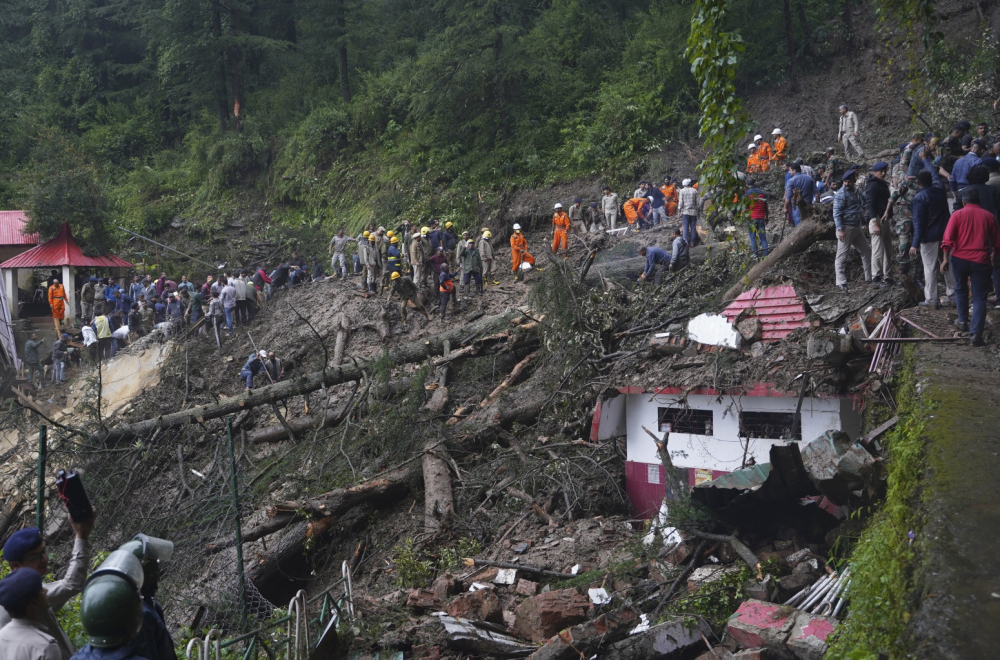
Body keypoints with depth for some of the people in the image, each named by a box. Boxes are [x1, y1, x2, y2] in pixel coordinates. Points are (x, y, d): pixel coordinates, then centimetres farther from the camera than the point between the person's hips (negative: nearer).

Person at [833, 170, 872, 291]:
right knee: (842, 255, -5)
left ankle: (869, 277, 23)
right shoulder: (841, 194, -12)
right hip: (846, 228, -8)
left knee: (866, 251, 13)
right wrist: (840, 230, -23)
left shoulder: (857, 191, 12)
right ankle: (841, 282, -3)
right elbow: (836, 212, -17)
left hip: (857, 227, 8)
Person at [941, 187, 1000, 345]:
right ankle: (976, 333, -6)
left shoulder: (957, 215, 0)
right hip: (981, 261, 0)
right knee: (979, 297, 3)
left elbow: (947, 240, -8)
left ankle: (963, 321, 30)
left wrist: (946, 259, -2)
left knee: (960, 289, 25)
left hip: (959, 259, 0)